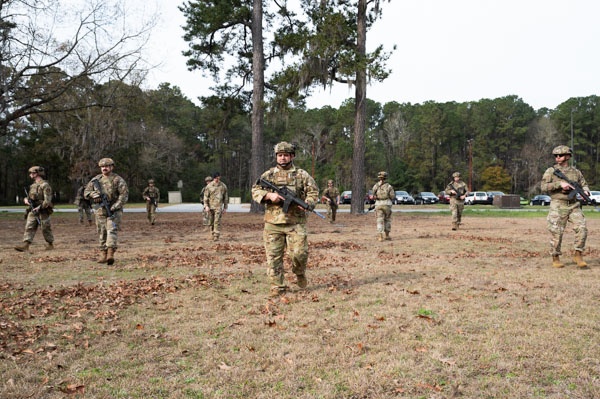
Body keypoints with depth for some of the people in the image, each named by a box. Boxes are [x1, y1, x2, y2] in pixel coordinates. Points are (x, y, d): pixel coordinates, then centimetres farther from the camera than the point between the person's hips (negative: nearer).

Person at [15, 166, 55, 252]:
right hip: (32, 210, 7)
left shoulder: (45, 185, -10)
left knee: (45, 229, 2)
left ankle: (50, 244, 16)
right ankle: (25, 245, -8)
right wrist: (26, 199, 2)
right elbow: (29, 196, 25)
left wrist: (39, 207, -24)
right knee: (29, 228, -3)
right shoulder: (33, 185, 15)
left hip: (43, 211, -7)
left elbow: (47, 200, -17)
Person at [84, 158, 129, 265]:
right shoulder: (96, 179, 10)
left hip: (114, 210, -5)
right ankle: (103, 254, 15)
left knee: (112, 230, -16)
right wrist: (95, 195, -12)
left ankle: (111, 254, -24)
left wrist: (115, 207, -19)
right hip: (101, 210, 5)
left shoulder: (118, 180, -4)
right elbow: (86, 192, 10)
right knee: (102, 232, 7)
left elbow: (124, 195, -10)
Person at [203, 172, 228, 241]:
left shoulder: (223, 186, 6)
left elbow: (225, 197, 12)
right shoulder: (209, 186, 3)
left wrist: (225, 207, 10)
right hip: (210, 206, 1)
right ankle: (213, 234, 20)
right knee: (211, 222, 7)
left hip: (219, 206, -1)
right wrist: (206, 206, -6)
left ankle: (216, 236, -13)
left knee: (217, 221, -12)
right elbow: (206, 196, 3)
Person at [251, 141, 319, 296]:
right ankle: (277, 287, 12)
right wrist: (269, 195, -12)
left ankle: (300, 274, 24)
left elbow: (313, 192, 6)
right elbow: (255, 191, 7)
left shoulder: (302, 174, 8)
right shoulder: (268, 174, 11)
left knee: (300, 253, -8)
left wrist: (307, 204, -14)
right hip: (273, 223, 2)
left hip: (295, 222, -1)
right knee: (274, 256, 1)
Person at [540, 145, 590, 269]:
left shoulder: (576, 171, 11)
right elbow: (544, 187, -9)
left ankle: (578, 255, 3)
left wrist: (585, 191, -7)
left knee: (582, 228, -11)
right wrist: (560, 183, -20)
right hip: (558, 206, -3)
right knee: (557, 233, -2)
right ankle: (555, 258, 12)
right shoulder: (551, 171, 0)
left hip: (574, 206, 3)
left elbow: (584, 185, 16)